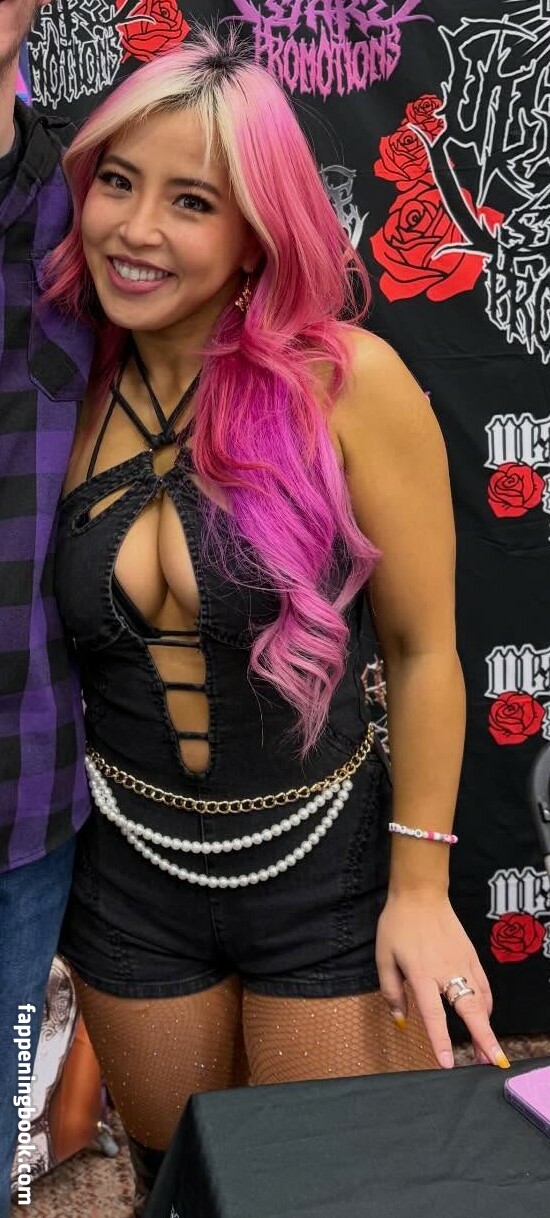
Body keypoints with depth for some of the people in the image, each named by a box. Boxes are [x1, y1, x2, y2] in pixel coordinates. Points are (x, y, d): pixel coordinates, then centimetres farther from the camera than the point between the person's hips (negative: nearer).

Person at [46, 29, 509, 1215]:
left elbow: (422, 647, -9)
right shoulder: (71, 392, -5)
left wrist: (421, 885, -6)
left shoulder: (347, 382, -16)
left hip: (325, 870, -3)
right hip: (131, 874, 3)